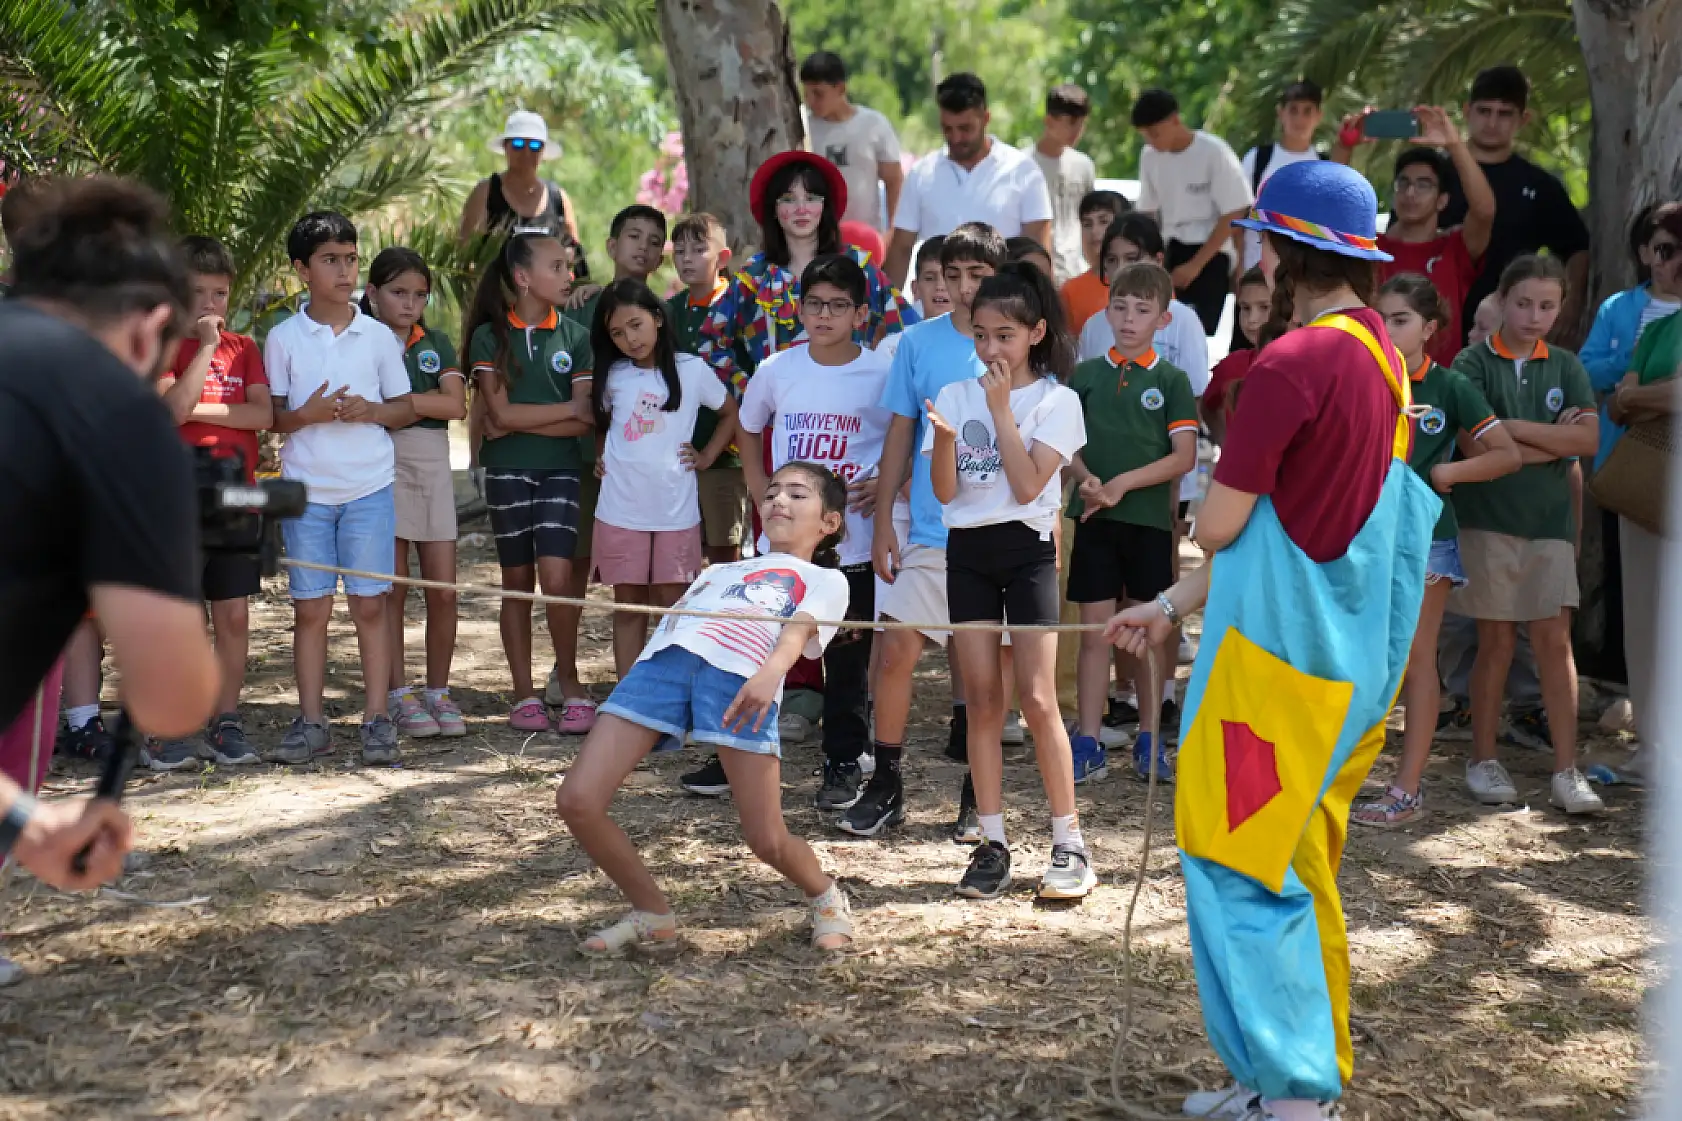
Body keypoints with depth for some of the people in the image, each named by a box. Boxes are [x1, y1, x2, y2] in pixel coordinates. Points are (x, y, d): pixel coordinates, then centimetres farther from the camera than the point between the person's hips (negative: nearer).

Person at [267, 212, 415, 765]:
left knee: (369, 605, 0)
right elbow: (270, 415, 5)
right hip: (306, 490, 0)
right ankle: (311, 722, 9)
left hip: (369, 489, 0)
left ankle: (377, 719, 5)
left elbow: (406, 409, 9)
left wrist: (369, 410, -11)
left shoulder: (378, 336, 5)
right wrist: (307, 414, -15)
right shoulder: (283, 338, 3)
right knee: (310, 609, 2)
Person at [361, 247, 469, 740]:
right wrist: (423, 404, -13)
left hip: (432, 464, 3)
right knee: (393, 588, 0)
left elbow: (454, 404, -6)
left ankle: (439, 692, 13)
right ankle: (400, 695, 9)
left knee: (443, 590, 2)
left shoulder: (436, 343, 10)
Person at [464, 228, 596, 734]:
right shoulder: (490, 337, 0)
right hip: (507, 470, 0)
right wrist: (569, 408, -5)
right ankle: (524, 695, 14)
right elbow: (501, 414, -9)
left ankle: (572, 686, 1)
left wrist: (521, 421, -11)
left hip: (561, 469, 0)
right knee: (518, 582, 6)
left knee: (557, 579, -13)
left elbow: (585, 423, -4)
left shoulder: (574, 337, 4)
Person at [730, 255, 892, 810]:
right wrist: (758, 485, 6)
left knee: (848, 657, 6)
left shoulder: (883, 375, -7)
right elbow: (749, 429, 19)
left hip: (854, 542, -3)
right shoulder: (777, 372, 1)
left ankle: (844, 763, 19)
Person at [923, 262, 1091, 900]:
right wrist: (944, 439, -19)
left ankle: (1069, 845, 0)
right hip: (967, 552, 3)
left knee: (1037, 699, -7)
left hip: (1026, 550, -3)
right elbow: (945, 491, 0)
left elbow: (1027, 486, -13)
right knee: (982, 698, 3)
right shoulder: (955, 396, 7)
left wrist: (1001, 410, -11)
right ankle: (992, 843, 8)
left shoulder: (1055, 402, -1)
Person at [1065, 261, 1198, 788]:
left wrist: (1123, 482, -15)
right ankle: (1089, 743, 6)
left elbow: (1184, 456, -6)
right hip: (1094, 519, 1)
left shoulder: (1171, 380, 0)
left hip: (1149, 518, -1)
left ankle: (1149, 739, 17)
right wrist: (1087, 479, -14)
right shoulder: (1085, 374, 6)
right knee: (1094, 628, 2)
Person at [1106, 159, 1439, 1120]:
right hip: (1351, 649, 9)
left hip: (1280, 649, -9)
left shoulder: (1294, 363, -19)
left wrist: (1220, 474, 9)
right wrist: (1175, 607, 17)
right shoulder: (1383, 355, 10)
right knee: (1297, 868, 17)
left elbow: (1221, 526, -14)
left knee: (1241, 867, -1)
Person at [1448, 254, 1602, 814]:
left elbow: (1589, 439, -6)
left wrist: (1513, 428, -12)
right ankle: (1483, 761, 17)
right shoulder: (1474, 363, -3)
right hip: (1487, 519, -3)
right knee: (1497, 643, 3)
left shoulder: (1565, 367, 7)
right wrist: (1554, 441, -10)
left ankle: (1566, 771, 1)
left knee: (1555, 642, 0)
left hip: (1549, 521, 3)